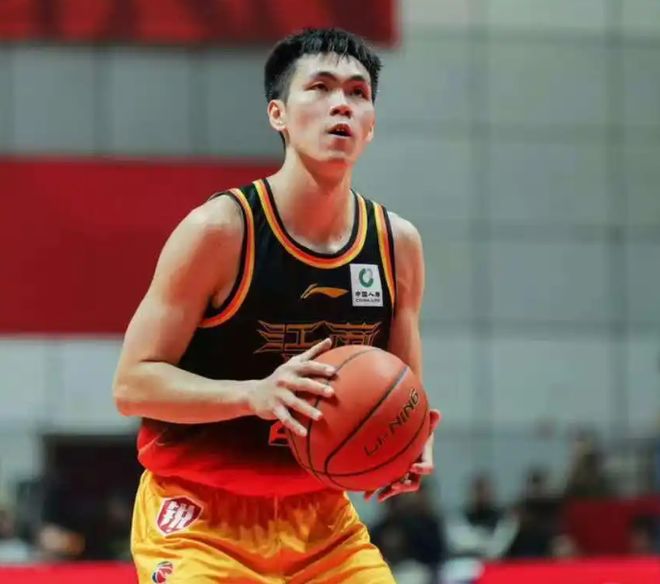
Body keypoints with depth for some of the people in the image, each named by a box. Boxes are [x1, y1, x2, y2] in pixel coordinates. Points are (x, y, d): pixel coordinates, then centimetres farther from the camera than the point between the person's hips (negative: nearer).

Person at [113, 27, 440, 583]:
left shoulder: (397, 243, 1)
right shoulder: (220, 229, -15)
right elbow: (132, 383, -15)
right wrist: (256, 394, -30)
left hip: (320, 519, 6)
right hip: (199, 520, -5)